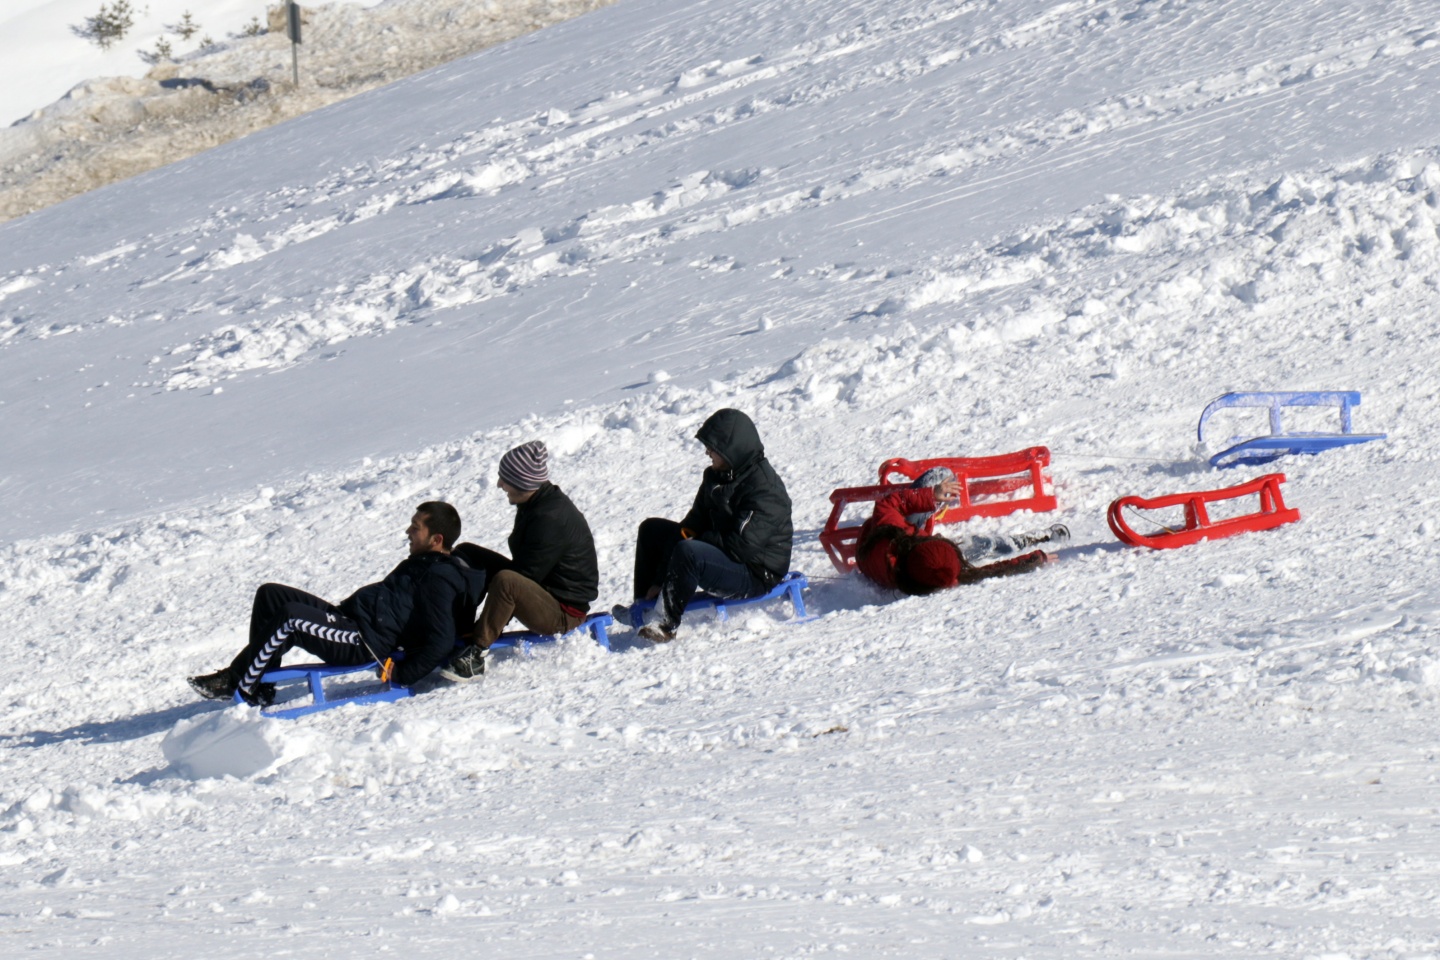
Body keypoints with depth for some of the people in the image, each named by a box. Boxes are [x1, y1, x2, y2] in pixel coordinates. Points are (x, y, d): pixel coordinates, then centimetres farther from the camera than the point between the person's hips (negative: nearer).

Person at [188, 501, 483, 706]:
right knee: (271, 595, 8)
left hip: (365, 644, -11)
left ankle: (237, 684, -17)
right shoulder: (423, 564, 19)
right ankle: (261, 689, 1)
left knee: (290, 618, -29)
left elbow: (441, 641, -22)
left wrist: (400, 675, -21)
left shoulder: (440, 580, -13)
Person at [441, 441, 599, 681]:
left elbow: (526, 573, -23)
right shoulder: (535, 504, 4)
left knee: (505, 582, -41)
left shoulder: (551, 518, -26)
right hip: (541, 587, 11)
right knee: (465, 553, 8)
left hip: (564, 613, -11)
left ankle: (475, 654, -34)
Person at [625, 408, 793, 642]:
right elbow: (695, 523, 8)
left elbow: (743, 546, -28)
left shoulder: (764, 487, -22)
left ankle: (666, 623, -30)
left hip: (755, 576, -10)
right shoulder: (716, 476, 7)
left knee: (688, 552, -37)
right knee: (651, 529, 13)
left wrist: (699, 538, -14)